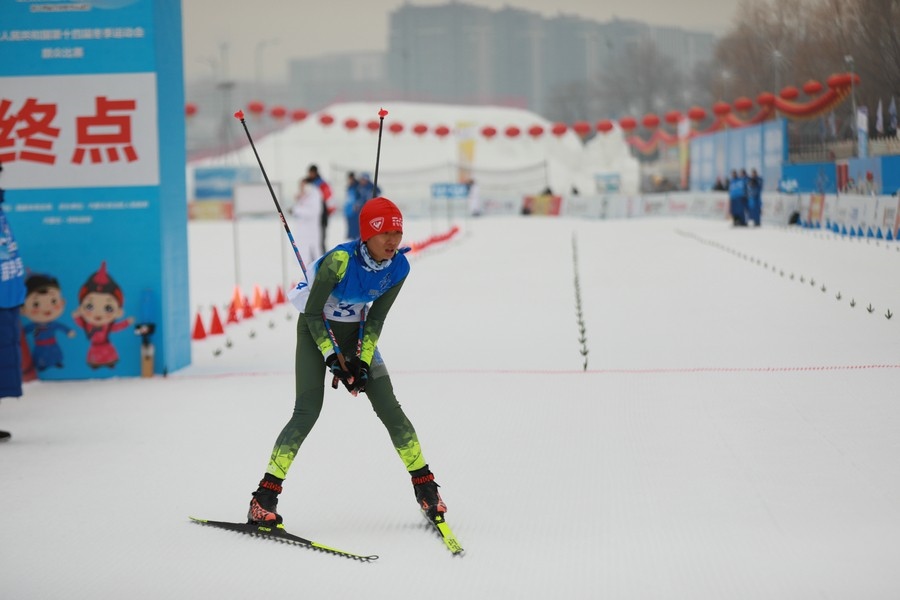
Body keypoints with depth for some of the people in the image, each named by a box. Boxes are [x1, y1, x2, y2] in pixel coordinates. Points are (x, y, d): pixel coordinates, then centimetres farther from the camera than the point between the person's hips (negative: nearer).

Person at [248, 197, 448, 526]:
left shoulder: (399, 267, -15)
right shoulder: (341, 259, -31)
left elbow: (376, 318, -5)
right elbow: (313, 313, -21)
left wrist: (362, 361, -15)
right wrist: (334, 359, -24)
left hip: (355, 332, 4)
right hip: (316, 328, -4)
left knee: (388, 407, -4)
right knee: (308, 411, -16)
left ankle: (425, 486, 9)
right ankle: (265, 498, -13)